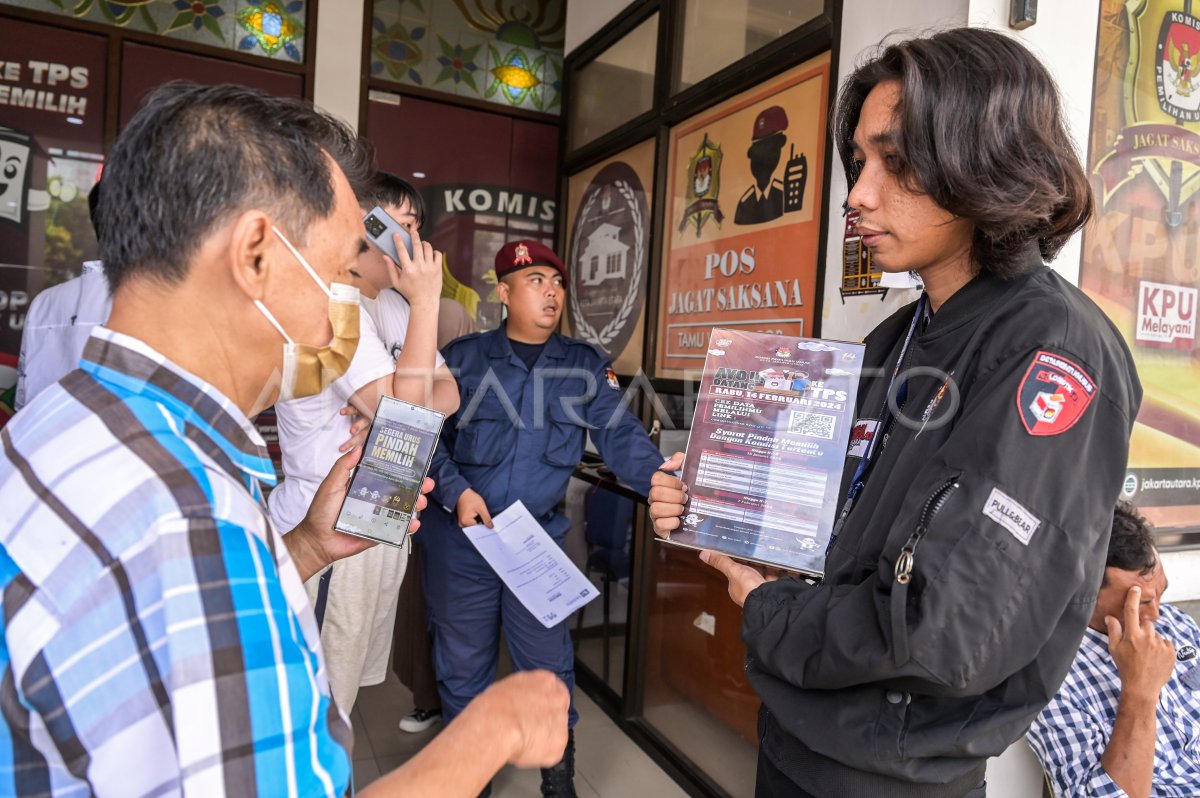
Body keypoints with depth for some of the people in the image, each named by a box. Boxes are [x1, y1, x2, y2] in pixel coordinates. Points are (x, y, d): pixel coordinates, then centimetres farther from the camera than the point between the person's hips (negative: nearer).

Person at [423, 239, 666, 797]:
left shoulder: (586, 365, 2)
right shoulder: (463, 357, 0)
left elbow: (620, 433, -9)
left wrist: (658, 479, -27)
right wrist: (455, 490, -15)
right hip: (459, 537, 0)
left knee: (547, 662, 9)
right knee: (462, 661, 14)